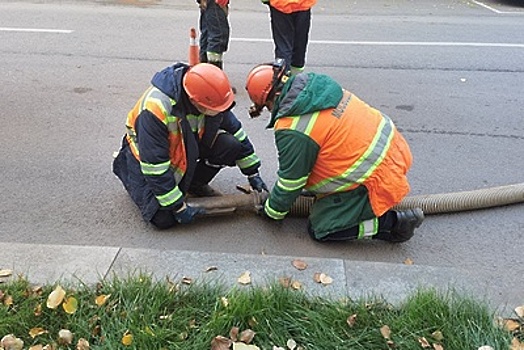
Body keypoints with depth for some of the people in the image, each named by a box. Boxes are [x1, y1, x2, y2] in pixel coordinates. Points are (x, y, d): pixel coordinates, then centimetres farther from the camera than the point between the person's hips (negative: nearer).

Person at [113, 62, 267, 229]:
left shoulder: (209, 95, -20)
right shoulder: (156, 108, -37)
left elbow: (235, 130, -4)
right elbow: (154, 165, -31)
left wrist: (253, 174, 1)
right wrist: (179, 207, -26)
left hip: (189, 144, 5)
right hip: (149, 152, -4)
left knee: (231, 146, -21)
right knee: (164, 219, -16)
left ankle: (195, 184, 5)